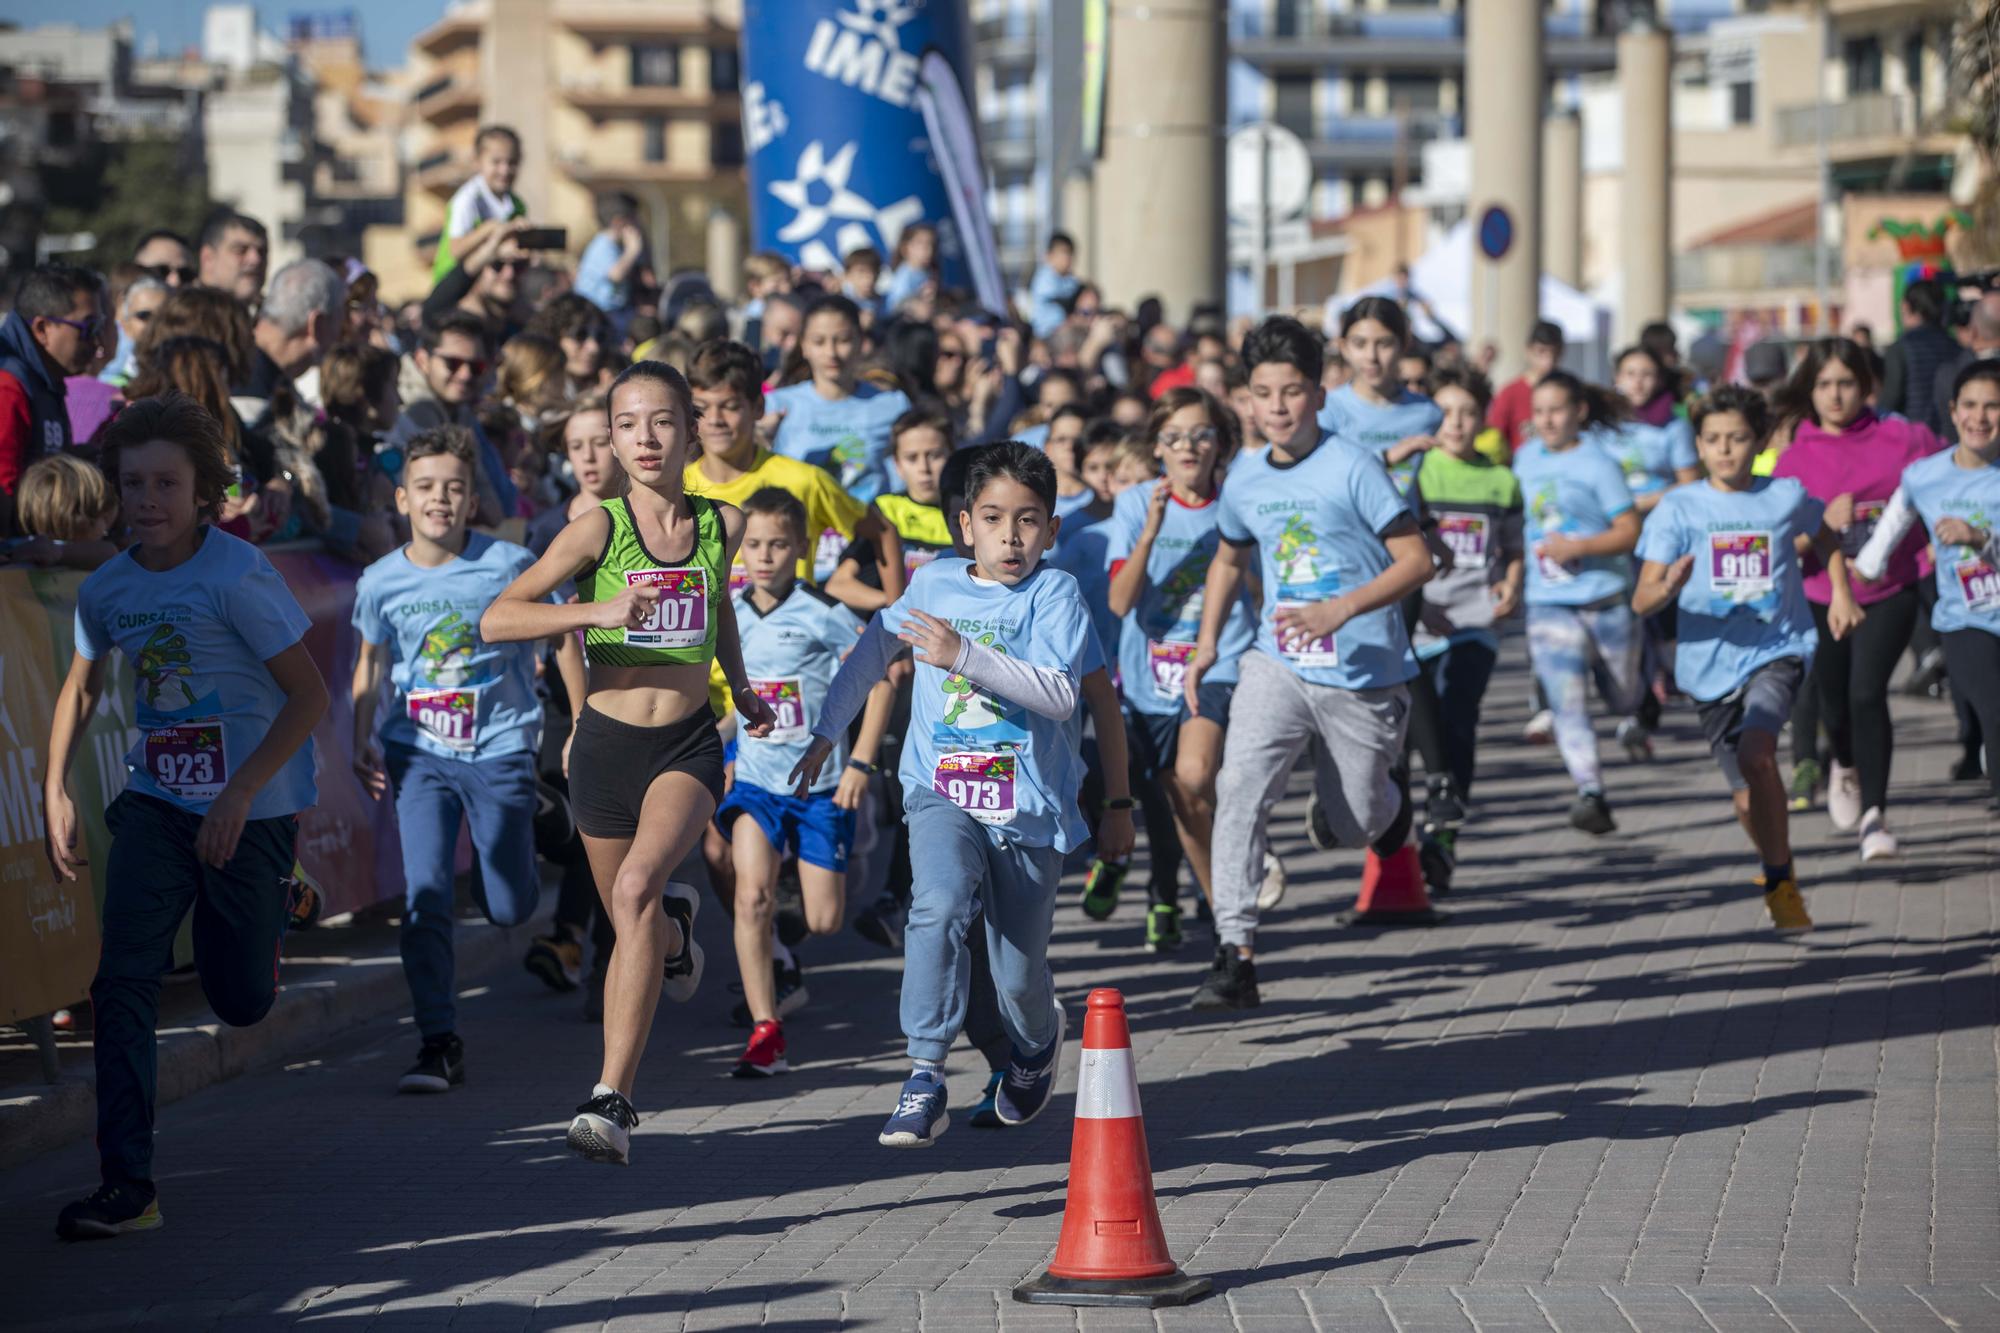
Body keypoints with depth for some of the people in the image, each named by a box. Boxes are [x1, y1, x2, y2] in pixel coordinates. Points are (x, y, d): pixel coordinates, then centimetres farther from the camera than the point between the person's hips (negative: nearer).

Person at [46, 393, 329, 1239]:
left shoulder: (237, 578, -17)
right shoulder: (106, 590, 0)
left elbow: (310, 696, -15)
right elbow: (80, 688, 18)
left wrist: (238, 796, -20)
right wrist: (55, 792, 7)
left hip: (250, 808, -4)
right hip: (156, 800, 4)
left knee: (240, 1002, 6)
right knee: (123, 982, -12)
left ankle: (264, 925, 43)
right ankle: (127, 1185, -10)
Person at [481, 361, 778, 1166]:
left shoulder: (722, 524, 0)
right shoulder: (598, 530, -9)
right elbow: (496, 621, -16)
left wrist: (740, 685, 26)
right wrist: (597, 611, -27)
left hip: (689, 744, 0)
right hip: (608, 743, 1)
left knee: (638, 887, -27)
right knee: (635, 925, 16)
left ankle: (612, 1100, -28)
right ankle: (677, 927, 58)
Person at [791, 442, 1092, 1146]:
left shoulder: (1054, 595, -5)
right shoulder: (934, 584, 8)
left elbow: (1060, 694, -20)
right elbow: (872, 651, 25)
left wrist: (965, 656, -28)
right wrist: (826, 732, 26)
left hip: (1029, 806, -1)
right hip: (942, 793, 2)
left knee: (1018, 976, 6)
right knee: (939, 904, -30)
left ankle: (1038, 1043, 44)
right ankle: (924, 1080, -30)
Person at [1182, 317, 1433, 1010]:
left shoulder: (1353, 469, -12)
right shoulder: (1244, 479, 4)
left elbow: (1416, 560, -14)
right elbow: (1229, 559, 23)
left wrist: (1341, 610, -26)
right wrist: (1206, 644, 12)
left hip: (1362, 674, -3)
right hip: (1278, 665, 3)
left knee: (1354, 824, 11)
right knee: (1240, 785, -20)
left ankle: (1392, 792, 50)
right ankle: (1235, 954, -22)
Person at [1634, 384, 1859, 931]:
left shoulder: (1786, 496, 0)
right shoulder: (1679, 508, -3)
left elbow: (1827, 536, 24)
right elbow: (1641, 602, -9)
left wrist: (1841, 594, 11)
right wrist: (1669, 586, -31)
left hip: (1777, 648, -1)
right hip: (1711, 663, 2)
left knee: (1756, 753, -28)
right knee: (1747, 800, 9)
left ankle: (1780, 884, -15)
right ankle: (1780, 871, 39)